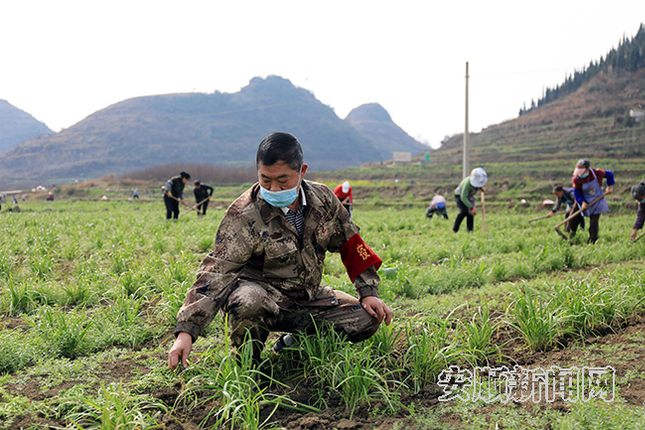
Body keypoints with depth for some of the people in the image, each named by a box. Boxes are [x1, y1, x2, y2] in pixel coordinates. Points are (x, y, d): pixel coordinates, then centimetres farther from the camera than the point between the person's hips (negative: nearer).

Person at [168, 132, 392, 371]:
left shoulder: (323, 198, -5)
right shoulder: (244, 215, -20)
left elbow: (350, 244, 8)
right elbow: (217, 271, -26)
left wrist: (369, 293, 3)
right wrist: (186, 331, -35)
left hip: (308, 298, 5)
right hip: (263, 294, -4)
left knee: (367, 319, -12)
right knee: (246, 301, -39)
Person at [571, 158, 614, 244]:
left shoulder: (597, 173, -18)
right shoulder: (576, 179, -16)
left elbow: (610, 174, 3)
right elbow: (577, 193, -7)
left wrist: (610, 186, 4)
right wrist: (582, 202, -22)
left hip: (598, 201, -2)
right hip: (587, 203, 2)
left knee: (593, 223, -11)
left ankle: (592, 242, -7)